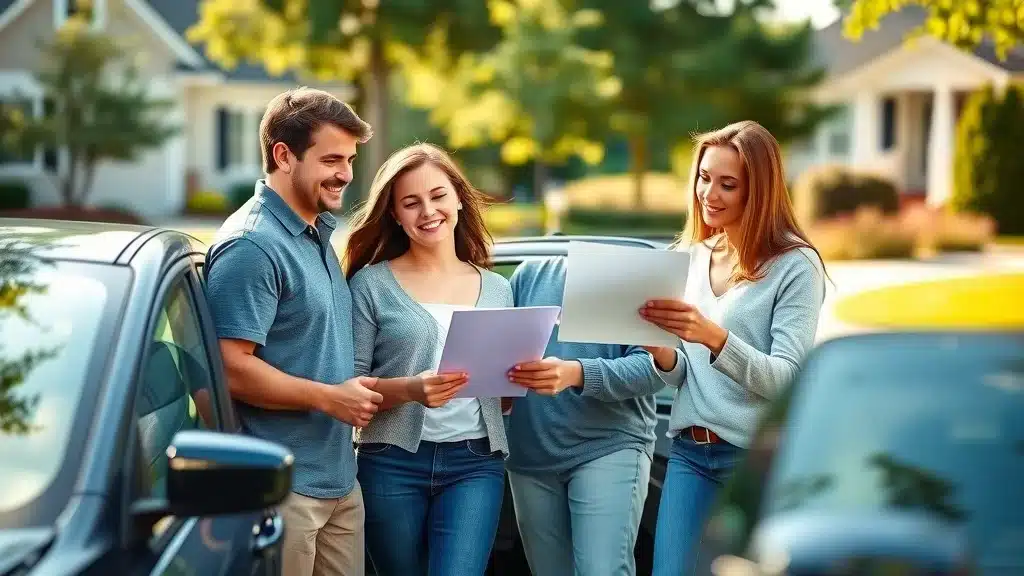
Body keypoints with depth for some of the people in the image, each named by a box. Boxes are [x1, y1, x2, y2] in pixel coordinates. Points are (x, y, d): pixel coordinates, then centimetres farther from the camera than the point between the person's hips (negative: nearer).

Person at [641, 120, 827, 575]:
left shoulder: (796, 265, -8)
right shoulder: (687, 258, 9)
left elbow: (787, 379, -17)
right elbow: (678, 376, 9)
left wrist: (715, 337, -32)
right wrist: (660, 347, -14)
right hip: (689, 454, 5)